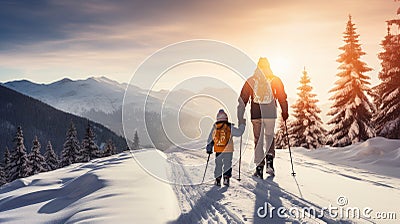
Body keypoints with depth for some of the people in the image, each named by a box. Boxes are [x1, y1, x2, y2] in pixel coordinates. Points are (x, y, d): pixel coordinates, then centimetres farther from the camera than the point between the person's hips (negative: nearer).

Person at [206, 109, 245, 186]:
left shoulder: (215, 127, 2)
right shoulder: (230, 127, -6)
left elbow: (210, 138, 6)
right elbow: (239, 132, 0)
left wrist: (209, 148, 14)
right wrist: (242, 125, 15)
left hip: (218, 150, 2)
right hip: (228, 150, -2)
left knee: (218, 164, 13)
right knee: (227, 164, 9)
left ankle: (217, 179, 13)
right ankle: (226, 178, 1)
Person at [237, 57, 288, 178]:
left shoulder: (250, 81, 5)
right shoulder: (275, 80, 4)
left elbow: (243, 99, 5)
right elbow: (282, 97, 5)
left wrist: (240, 117, 9)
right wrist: (285, 112, 16)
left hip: (256, 114, 0)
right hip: (270, 114, 0)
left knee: (258, 140, 9)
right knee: (269, 137, 16)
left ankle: (259, 167, 7)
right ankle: (269, 161, -3)